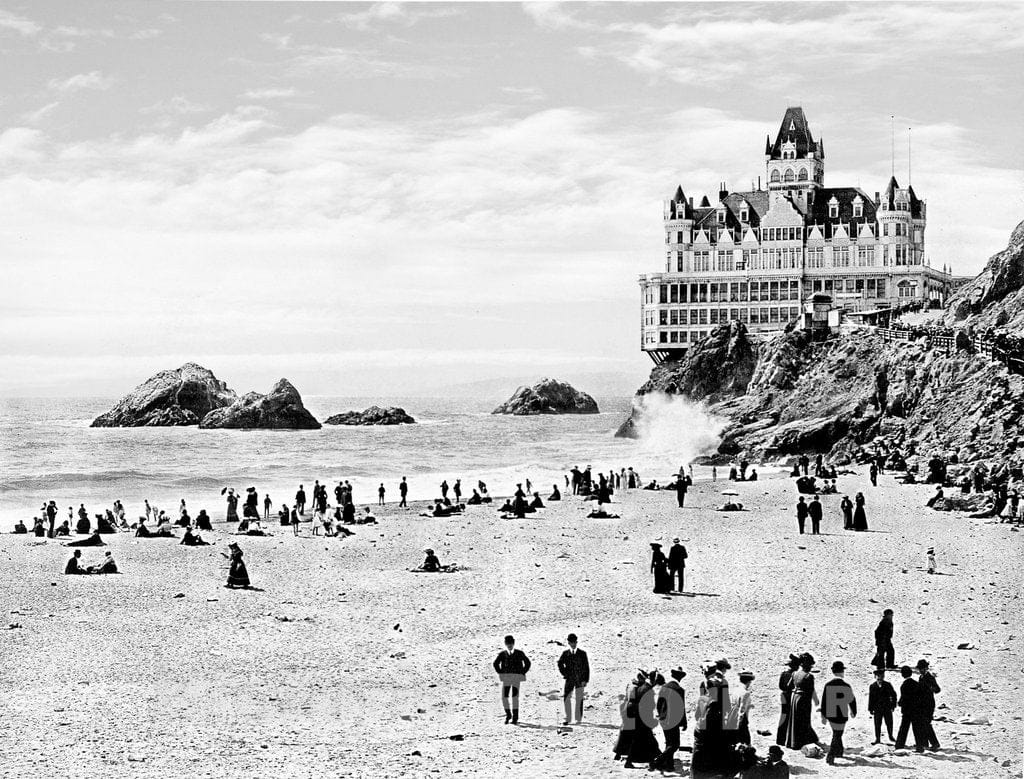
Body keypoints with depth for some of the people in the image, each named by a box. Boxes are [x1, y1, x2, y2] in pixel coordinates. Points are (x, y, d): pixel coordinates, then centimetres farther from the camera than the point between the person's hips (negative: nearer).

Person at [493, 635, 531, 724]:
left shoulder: (519, 653, 0)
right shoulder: (502, 654, 3)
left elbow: (527, 663, 8)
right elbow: (496, 664, 15)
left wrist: (522, 673, 1)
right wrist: (500, 673, 7)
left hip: (516, 677, -2)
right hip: (505, 678, 2)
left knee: (515, 697, -6)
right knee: (504, 697, -4)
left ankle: (515, 717, 3)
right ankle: (508, 714, 16)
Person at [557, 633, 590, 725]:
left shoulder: (582, 654, 0)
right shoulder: (565, 653, 5)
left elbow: (586, 668, 0)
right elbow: (560, 664, 12)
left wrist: (585, 680, -6)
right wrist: (564, 674, 0)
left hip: (580, 680, -1)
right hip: (569, 679, 1)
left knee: (579, 699, 2)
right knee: (566, 698, -3)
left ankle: (578, 719, 10)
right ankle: (567, 718, 8)